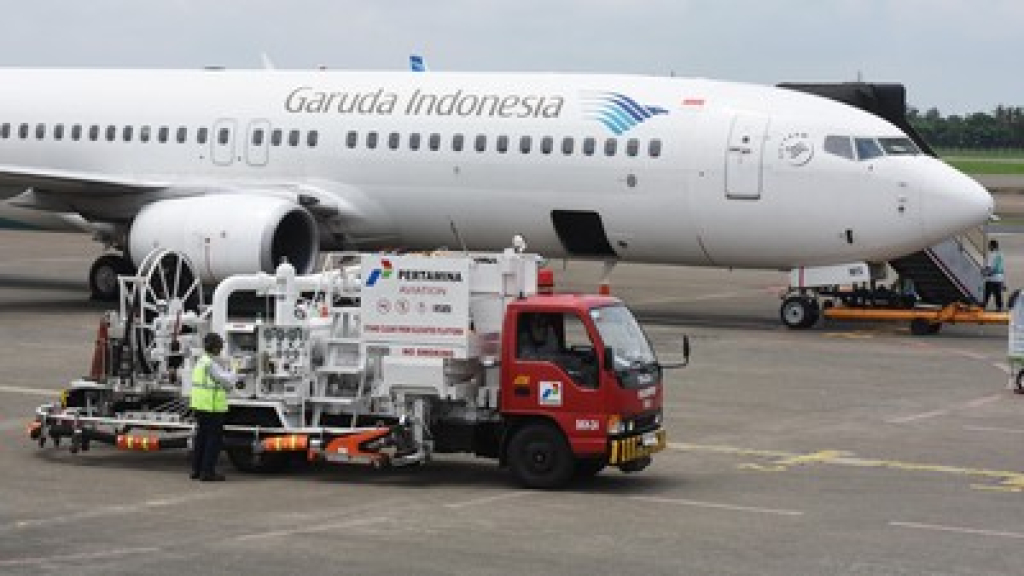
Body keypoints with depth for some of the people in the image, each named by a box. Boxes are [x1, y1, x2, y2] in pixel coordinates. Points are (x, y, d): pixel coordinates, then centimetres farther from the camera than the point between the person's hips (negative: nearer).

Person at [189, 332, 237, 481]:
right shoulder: (211, 364, -17)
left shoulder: (201, 361, 13)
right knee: (214, 438, -4)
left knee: (201, 437, 14)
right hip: (213, 406, -10)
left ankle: (196, 470, 18)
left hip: (199, 406, 10)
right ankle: (208, 471, -4)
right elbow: (228, 382, -17)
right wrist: (234, 374, 2)